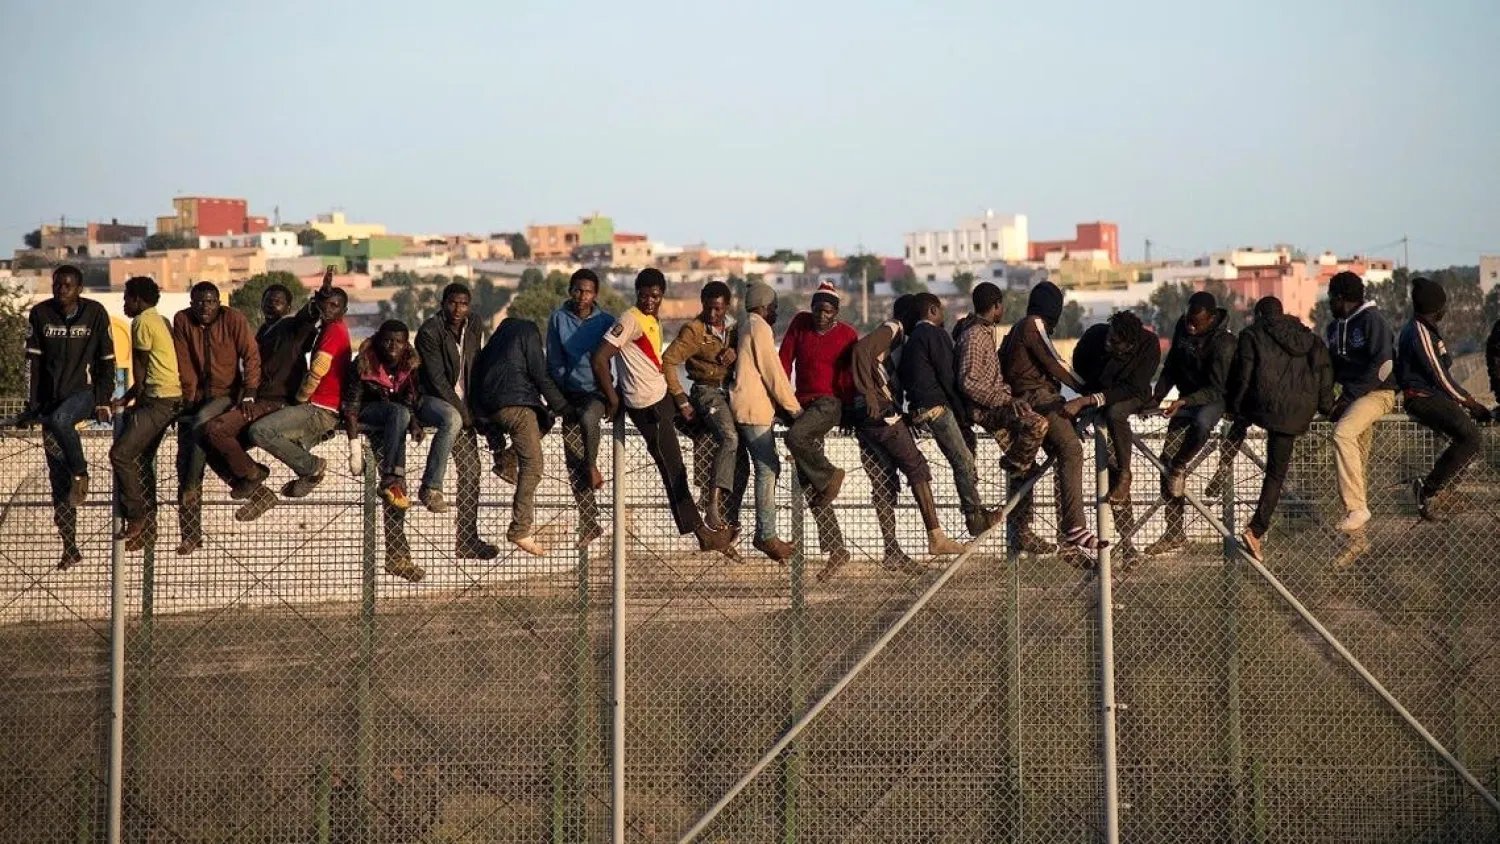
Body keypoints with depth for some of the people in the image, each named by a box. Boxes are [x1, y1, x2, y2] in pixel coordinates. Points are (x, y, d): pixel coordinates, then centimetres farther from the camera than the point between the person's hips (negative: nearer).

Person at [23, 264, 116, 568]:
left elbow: (107, 360, 1)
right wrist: (31, 404, -3)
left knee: (59, 419, -38)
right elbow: (32, 361, 2)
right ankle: (70, 548, 5)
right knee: (57, 476, 0)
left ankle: (81, 475, -13)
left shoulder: (95, 313, -3)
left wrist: (103, 401, -6)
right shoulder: (40, 314, 1)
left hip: (84, 392, -3)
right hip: (51, 398, 3)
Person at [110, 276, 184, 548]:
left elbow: (141, 370, -3)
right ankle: (146, 526, 15)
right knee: (142, 458, 13)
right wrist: (130, 398, 22)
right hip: (172, 399, 10)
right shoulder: (160, 321, 21)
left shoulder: (142, 321, -8)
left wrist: (131, 399, 9)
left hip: (160, 400, -10)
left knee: (121, 454, -13)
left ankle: (135, 517, -10)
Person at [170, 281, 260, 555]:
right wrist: (189, 397, -7)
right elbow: (184, 363, -2)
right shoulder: (182, 320, -1)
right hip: (196, 395, 3)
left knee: (202, 422, -36)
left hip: (227, 393, -3)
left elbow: (251, 356, -12)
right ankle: (190, 535, -2)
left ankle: (191, 484, -19)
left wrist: (249, 394, -21)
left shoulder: (234, 320, -9)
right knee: (184, 461, -4)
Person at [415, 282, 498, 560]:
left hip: (461, 405, 7)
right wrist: (462, 411, -18)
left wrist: (471, 409, 5)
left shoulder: (474, 329, 7)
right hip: (430, 399, -7)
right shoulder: (430, 331, -13)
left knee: (471, 469, 0)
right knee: (451, 420, -40)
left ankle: (467, 540, 4)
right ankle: (431, 487, -35)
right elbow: (437, 379, -17)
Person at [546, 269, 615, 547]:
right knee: (572, 460, -2)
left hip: (597, 391, -2)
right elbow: (555, 362, 5)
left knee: (588, 418, -38)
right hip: (570, 393, 3)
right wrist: (560, 397, 1)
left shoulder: (606, 321, -2)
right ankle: (588, 523, 6)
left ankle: (592, 465, -10)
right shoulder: (558, 319, 2)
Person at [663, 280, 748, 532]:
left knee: (741, 460, 2)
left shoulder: (733, 327, 12)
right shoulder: (694, 330, -8)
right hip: (708, 391, -7)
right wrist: (681, 401, -16)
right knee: (730, 438, -33)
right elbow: (668, 362, -14)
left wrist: (735, 352, -7)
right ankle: (712, 504, -41)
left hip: (732, 392, 7)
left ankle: (731, 520, 11)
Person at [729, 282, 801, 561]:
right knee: (767, 469, -11)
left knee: (769, 468, 10)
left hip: (758, 407, 10)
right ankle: (767, 536, -12)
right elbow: (773, 373, -12)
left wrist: (786, 406, 16)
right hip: (754, 408, -10)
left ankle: (764, 533, 9)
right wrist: (794, 409, -7)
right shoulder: (759, 327, -9)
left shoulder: (748, 327, 21)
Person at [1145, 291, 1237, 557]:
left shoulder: (1223, 343, -24)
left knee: (1201, 422, -42)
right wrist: (1158, 395, -2)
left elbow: (1217, 389, -24)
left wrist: (1184, 401, -36)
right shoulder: (1182, 326, -3)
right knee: (1167, 458, 0)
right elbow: (1171, 365, 10)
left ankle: (1180, 466, -12)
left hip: (1215, 399, -7)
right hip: (1187, 398, 7)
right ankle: (1174, 533, 7)